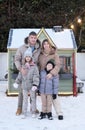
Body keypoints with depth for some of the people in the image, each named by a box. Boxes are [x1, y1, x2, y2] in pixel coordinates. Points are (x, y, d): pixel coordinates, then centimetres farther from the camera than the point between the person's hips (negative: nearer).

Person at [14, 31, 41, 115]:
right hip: (23, 71, -2)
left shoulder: (39, 49, -3)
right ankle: (19, 108, 16)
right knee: (22, 90, 4)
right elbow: (17, 59, -7)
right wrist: (20, 68, -22)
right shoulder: (22, 48, -8)